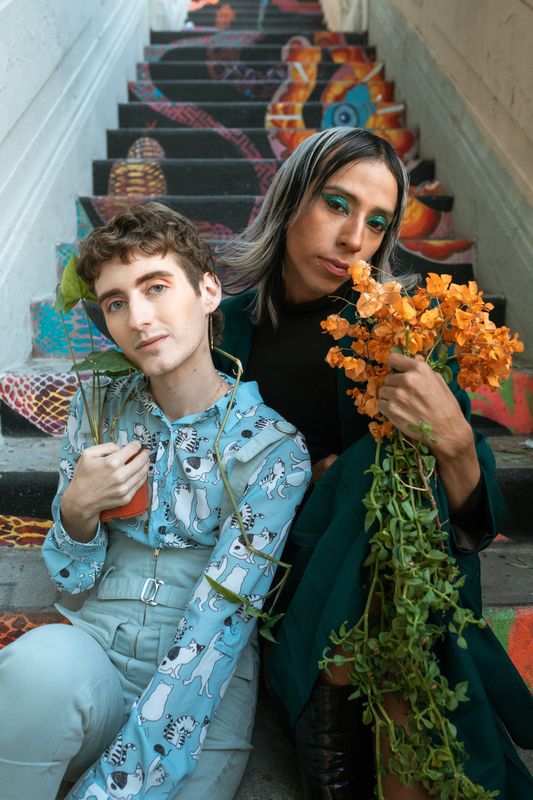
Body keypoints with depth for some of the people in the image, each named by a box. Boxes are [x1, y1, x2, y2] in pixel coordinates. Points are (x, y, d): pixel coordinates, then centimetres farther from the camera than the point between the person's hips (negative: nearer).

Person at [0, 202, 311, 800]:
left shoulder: (272, 450, -11)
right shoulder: (97, 410, 2)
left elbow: (215, 632, -16)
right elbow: (74, 581, 7)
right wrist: (76, 511, -14)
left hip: (202, 690, -2)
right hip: (92, 655, 2)